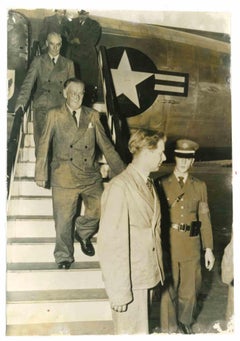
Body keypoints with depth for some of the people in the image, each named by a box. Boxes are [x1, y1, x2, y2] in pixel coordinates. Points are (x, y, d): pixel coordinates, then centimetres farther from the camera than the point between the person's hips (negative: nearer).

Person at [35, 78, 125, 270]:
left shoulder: (93, 116, 8)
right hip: (64, 178, -2)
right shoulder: (55, 115, 3)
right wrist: (41, 174, 2)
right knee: (64, 219, 4)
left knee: (99, 210, -1)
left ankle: (83, 234, 32)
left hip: (91, 176, 2)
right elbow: (44, 146, 5)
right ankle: (64, 256, 27)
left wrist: (121, 171, 4)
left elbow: (106, 145, 9)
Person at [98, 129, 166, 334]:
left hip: (148, 276, 8)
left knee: (141, 330, 19)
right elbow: (111, 243, -21)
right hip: (130, 280, -8)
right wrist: (118, 291, -19)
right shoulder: (119, 187, -20)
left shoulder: (148, 184, 9)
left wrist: (157, 270, 11)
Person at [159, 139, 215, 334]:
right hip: (168, 247, -2)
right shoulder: (162, 184, -3)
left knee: (189, 290, 16)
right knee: (168, 290, 11)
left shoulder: (199, 186, 5)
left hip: (191, 247, 2)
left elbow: (205, 218, 5)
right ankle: (168, 326, 33)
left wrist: (209, 248, 4)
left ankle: (185, 322, 42)